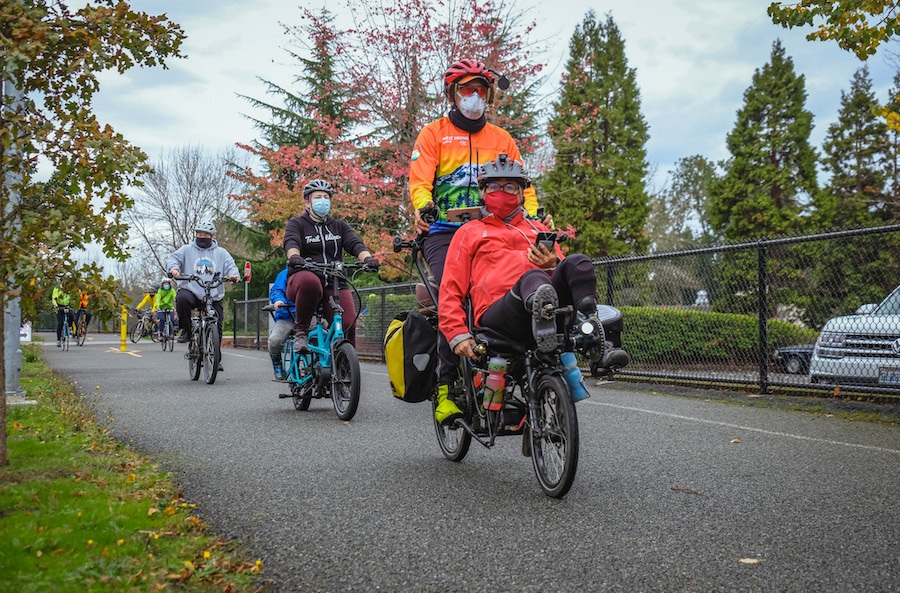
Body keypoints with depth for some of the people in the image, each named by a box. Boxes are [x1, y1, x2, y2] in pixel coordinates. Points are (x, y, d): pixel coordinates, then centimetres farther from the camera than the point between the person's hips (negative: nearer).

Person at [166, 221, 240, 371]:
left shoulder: (221, 252, 15)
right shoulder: (187, 249, 13)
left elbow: (230, 266, 8)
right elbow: (173, 258, 2)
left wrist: (234, 274, -17)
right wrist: (174, 267, -22)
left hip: (214, 297, 1)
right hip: (191, 290, -1)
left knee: (216, 326, -5)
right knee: (182, 298, -35)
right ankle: (186, 330, -11)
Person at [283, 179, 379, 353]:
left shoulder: (339, 226, 19)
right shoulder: (296, 224, 10)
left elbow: (355, 244, 1)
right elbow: (291, 242, -12)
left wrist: (367, 257, -22)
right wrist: (294, 257, -36)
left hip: (335, 283, 3)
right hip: (303, 279, -3)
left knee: (348, 323, -20)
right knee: (310, 282, -40)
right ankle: (301, 331, -21)